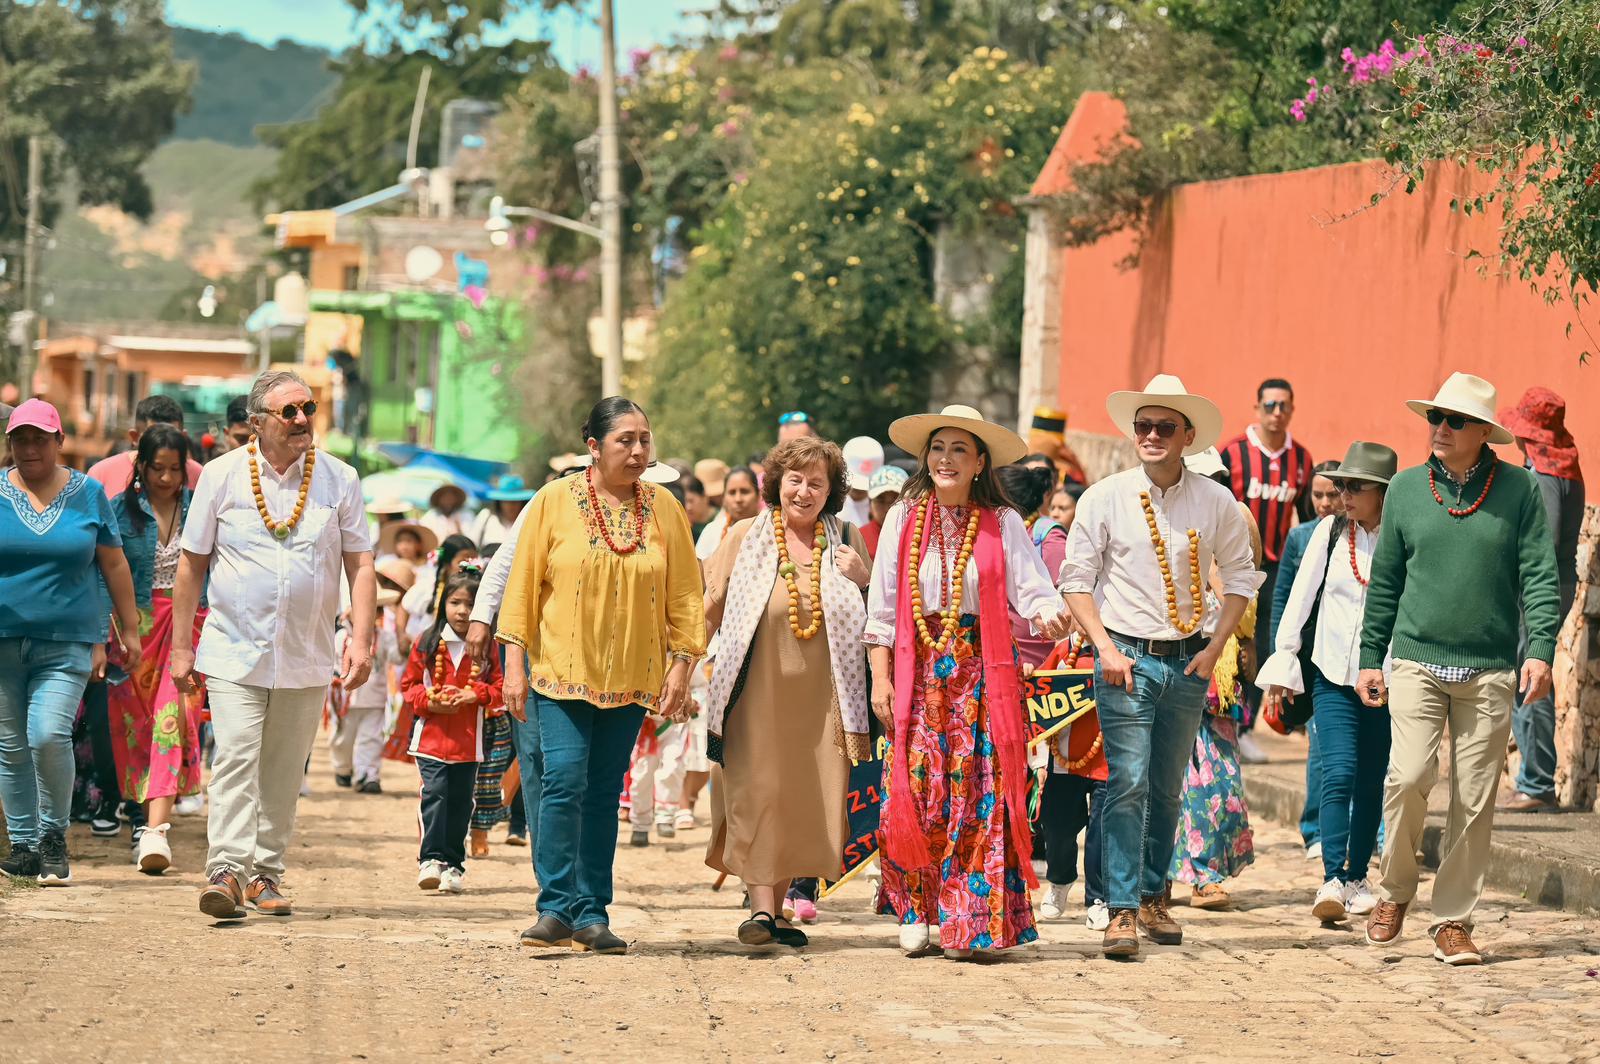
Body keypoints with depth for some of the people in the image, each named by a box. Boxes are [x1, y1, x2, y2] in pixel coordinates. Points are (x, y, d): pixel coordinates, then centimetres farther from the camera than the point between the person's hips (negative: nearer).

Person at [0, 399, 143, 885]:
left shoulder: (88, 494, 5)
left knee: (49, 735, -16)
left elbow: (114, 565, 12)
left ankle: (54, 836, 1)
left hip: (66, 643, -1)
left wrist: (128, 630, 12)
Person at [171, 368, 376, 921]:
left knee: (284, 772, 6)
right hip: (235, 651, -2)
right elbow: (192, 564, 6)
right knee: (236, 760, -14)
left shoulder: (339, 479, 3)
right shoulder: (222, 476, 0)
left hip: (307, 656, 2)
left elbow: (360, 565, 4)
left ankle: (266, 872, 16)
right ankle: (226, 870, -20)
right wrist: (181, 647, 4)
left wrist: (360, 638, -8)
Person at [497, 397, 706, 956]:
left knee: (604, 793, 5)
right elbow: (523, 583, 1)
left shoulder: (665, 510, 6)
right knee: (564, 780, -15)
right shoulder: (555, 502, -1)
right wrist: (516, 662, -4)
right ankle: (557, 907, -11)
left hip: (630, 674, 2)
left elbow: (684, 593, 9)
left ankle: (592, 914, 9)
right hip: (562, 670, -2)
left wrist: (682, 663, 2)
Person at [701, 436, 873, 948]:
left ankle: (778, 907, 15)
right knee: (756, 794, -8)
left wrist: (862, 580, -4)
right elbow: (710, 613, 7)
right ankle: (760, 907, -11)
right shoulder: (745, 537, 4)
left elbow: (875, 618, 14)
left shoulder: (846, 540, 9)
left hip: (819, 695, 2)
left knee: (804, 801, 4)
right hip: (756, 692, -2)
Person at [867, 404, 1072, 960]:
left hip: (982, 671, -1)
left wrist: (1049, 614, -31)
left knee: (977, 793, -5)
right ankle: (916, 912, 10)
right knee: (915, 789, -2)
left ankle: (969, 921, 0)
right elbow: (882, 606, 6)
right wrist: (880, 678, 0)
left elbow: (1033, 590, -8)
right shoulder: (904, 519, 6)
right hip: (920, 670, 1)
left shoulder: (1004, 524, 2)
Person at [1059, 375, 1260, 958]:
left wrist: (1213, 649, 0)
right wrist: (1106, 649, -9)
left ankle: (1153, 896, 24)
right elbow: (1077, 579, 1)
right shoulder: (1104, 498, -2)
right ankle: (1122, 910, -11)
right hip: (1125, 658, -2)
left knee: (1167, 789, 10)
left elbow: (1240, 578, 11)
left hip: (1188, 663, 3)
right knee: (1127, 784, -11)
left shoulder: (1216, 503, 2)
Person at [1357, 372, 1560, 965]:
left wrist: (1540, 649, -12)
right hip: (1416, 661, 0)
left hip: (1490, 671, 0)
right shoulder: (1405, 489, 7)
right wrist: (1370, 657, 12)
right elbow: (1385, 580, 13)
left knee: (1474, 800, 1)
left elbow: (1539, 576, 0)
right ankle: (1395, 890, 7)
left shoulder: (1518, 491, 1)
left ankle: (1453, 921, 12)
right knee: (1409, 776, -16)